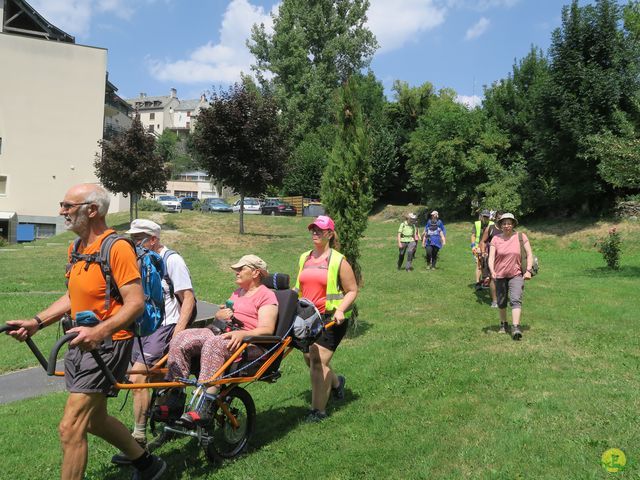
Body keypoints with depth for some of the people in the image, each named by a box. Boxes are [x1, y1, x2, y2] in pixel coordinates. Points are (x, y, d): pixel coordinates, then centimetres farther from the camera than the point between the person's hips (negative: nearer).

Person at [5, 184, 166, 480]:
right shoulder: (76, 248, 10)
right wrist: (37, 322, 6)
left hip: (107, 344, -9)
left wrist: (99, 331, -35)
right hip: (81, 344, 10)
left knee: (70, 429, -8)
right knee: (95, 420, 21)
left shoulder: (117, 248, -18)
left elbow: (136, 302, -22)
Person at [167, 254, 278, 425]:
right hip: (219, 332, 8)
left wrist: (241, 334, -28)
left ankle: (205, 407, -42)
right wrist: (221, 314, 4)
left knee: (213, 344, -39)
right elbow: (219, 315, 30)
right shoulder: (237, 293, 31)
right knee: (180, 340, -14)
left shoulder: (266, 296, 3)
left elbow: (267, 329, -10)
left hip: (246, 341, -8)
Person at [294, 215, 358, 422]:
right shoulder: (304, 258, 11)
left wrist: (340, 310, -21)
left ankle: (318, 409, 4)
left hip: (331, 319, -6)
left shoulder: (339, 261, -7)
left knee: (318, 360, -11)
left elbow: (352, 291, -6)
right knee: (309, 359, 14)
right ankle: (336, 382, 44)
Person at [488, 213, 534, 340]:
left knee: (516, 300, -17)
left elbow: (529, 254, 0)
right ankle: (503, 324, 34)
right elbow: (491, 257, -7)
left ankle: (516, 328, -22)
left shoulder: (521, 237, -3)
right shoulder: (496, 239, -2)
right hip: (500, 275, 2)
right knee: (501, 302, 14)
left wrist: (528, 270, -11)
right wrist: (492, 271, -24)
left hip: (516, 275, -2)